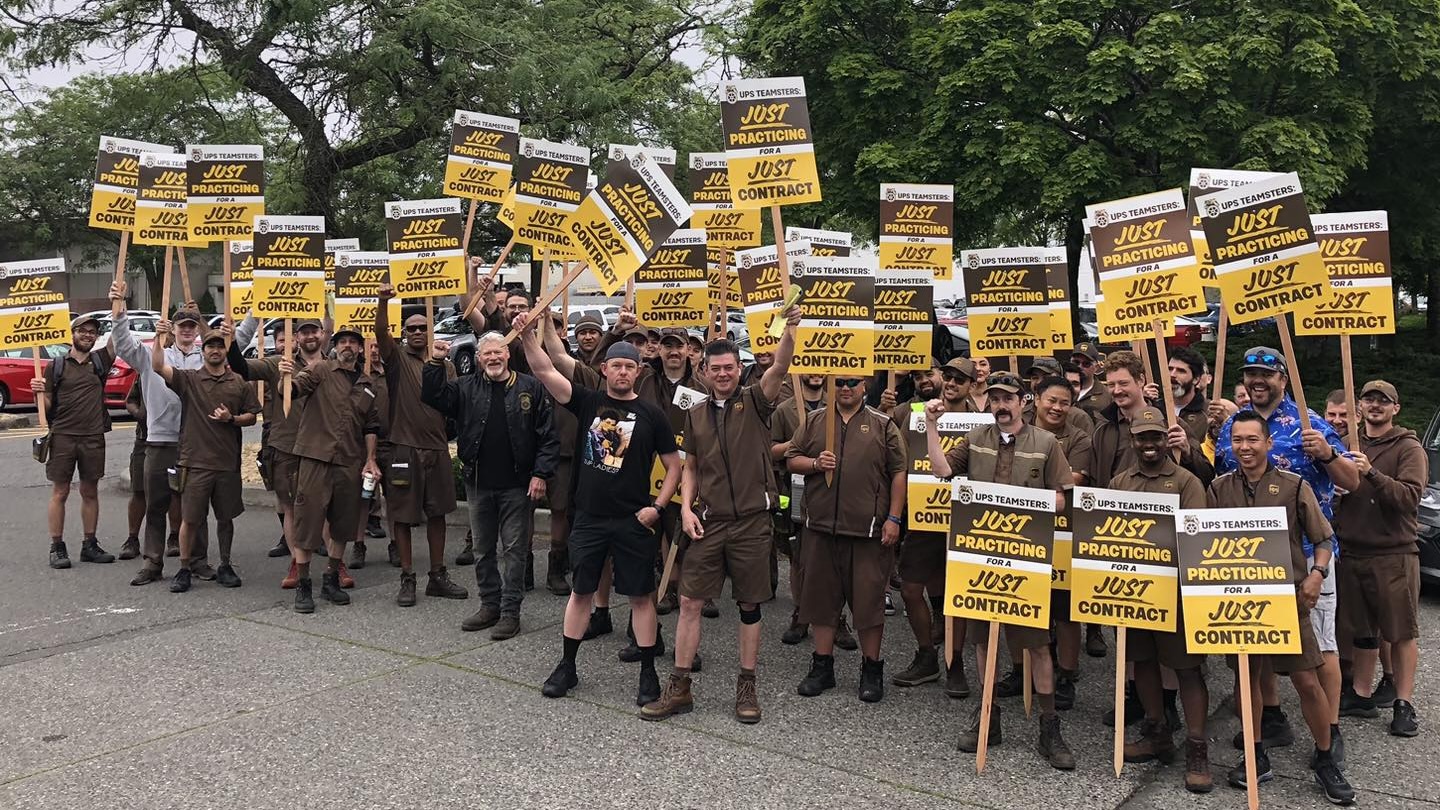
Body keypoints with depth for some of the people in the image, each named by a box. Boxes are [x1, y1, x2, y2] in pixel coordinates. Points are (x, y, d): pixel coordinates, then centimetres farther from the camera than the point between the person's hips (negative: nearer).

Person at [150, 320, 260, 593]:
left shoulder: (240, 383, 6)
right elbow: (158, 367, -12)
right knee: (189, 519, 2)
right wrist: (159, 338, -23)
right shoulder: (189, 379, 2)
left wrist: (231, 419, -9)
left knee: (226, 517, 11)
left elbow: (252, 417, 9)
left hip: (228, 463, 2)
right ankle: (184, 570, 14)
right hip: (195, 462, -2)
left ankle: (225, 567, 23)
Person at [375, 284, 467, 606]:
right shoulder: (397, 357, 1)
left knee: (437, 513, 9)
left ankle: (438, 577, 19)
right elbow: (381, 331, -17)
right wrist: (384, 301, -34)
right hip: (404, 447, -4)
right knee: (403, 515, 2)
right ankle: (407, 579, 12)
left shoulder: (445, 365, 12)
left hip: (437, 448, 4)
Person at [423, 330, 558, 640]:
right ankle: (489, 605, 27)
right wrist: (436, 364, -12)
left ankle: (510, 612, 11)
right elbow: (432, 397, -1)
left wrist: (540, 474, -10)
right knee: (483, 549, 14)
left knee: (514, 549, 3)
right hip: (479, 484, 4)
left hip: (517, 485, -4)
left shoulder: (530, 388, -3)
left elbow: (548, 435, -4)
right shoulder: (466, 388, 6)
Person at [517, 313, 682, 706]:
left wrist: (656, 506, -7)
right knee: (580, 591, 12)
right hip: (589, 518, 2)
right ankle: (567, 666, 24)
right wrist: (527, 334, -22)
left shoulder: (651, 415, -2)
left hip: (633, 521, -2)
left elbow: (674, 465, 3)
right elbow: (545, 370, -8)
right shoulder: (588, 402, 2)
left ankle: (648, 673, 16)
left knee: (641, 595, 4)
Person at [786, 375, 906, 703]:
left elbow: (898, 473, 2)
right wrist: (815, 464, -9)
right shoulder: (813, 421, 11)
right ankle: (822, 666, 22)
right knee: (821, 596, 10)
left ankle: (872, 669, 16)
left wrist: (894, 518, -5)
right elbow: (791, 461, 12)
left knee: (869, 598, 2)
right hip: (820, 528, 3)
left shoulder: (883, 425, 4)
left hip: (868, 529, -2)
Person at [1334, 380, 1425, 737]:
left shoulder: (1408, 448, -2)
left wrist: (1371, 473, -27)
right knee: (1361, 631, 12)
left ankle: (1404, 704, 10)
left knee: (1402, 632, 2)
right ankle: (1362, 696, 20)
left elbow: (1410, 496, -15)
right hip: (1352, 552, 4)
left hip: (1394, 555, -4)